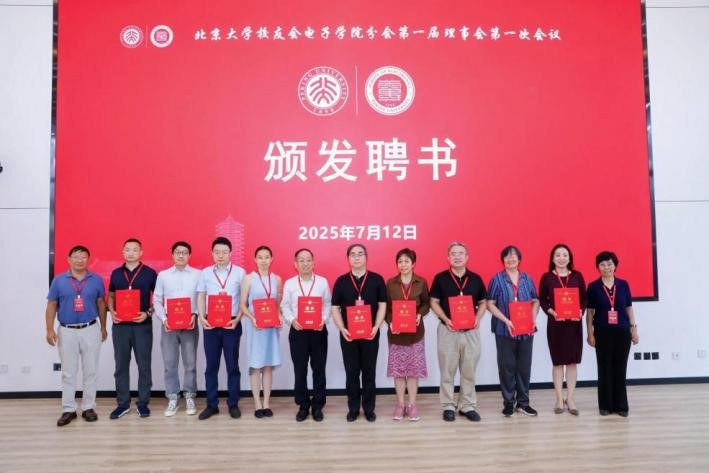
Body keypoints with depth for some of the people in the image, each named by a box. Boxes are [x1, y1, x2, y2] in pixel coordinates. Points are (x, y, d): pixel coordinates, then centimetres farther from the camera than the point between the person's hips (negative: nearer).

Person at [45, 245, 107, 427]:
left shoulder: (96, 279, 1)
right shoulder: (59, 280, 0)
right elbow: (51, 306, 2)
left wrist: (103, 327, 11)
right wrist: (50, 330, -5)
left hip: (91, 330, 0)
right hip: (67, 331, 0)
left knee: (90, 371, 6)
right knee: (68, 372, 6)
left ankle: (88, 407, 16)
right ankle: (68, 409, 14)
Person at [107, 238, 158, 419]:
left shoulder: (150, 273, -1)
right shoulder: (116, 273, 8)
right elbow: (111, 296, 17)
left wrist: (148, 313, -12)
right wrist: (112, 312, -2)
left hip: (142, 325, -3)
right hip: (120, 325, 3)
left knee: (144, 365, 4)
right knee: (121, 365, 8)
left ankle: (143, 403, 14)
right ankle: (122, 403, 18)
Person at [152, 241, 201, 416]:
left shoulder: (198, 274, 3)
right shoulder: (163, 275, 7)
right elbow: (156, 300, 5)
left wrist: (195, 315, -14)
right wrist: (163, 319, -8)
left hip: (190, 324, -1)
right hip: (168, 324, 1)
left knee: (190, 362, 5)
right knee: (170, 363, 5)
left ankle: (189, 397, 16)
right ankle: (172, 397, 15)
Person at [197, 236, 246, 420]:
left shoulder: (240, 272, -1)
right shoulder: (205, 273, 6)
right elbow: (201, 297, 9)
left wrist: (237, 319, -10)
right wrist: (202, 317, -6)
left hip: (232, 324, -2)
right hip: (210, 324, 2)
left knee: (232, 365, 4)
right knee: (211, 366, 7)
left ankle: (233, 404, 15)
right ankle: (212, 404, 17)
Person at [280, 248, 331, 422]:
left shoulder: (322, 282, 2)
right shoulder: (289, 284, 3)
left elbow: (328, 305, 2)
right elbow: (284, 306, 2)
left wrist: (324, 320, -14)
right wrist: (292, 320, -14)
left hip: (318, 331, 0)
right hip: (297, 331, 0)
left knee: (319, 369, 6)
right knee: (300, 370, 7)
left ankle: (318, 406, 19)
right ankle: (303, 406, 20)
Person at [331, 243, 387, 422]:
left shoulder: (377, 279, 1)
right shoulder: (341, 281, 3)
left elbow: (382, 305, 0)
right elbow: (335, 308, 2)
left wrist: (376, 327, -12)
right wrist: (342, 329, -11)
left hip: (370, 333, 0)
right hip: (348, 334, 1)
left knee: (369, 371, 7)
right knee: (351, 372, 8)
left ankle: (369, 408, 19)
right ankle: (353, 408, 19)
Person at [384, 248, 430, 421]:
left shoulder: (421, 282, -1)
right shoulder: (390, 283, 0)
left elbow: (426, 304, 5)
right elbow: (386, 307, 2)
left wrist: (420, 315, -14)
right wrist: (390, 323, -14)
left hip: (415, 332, 0)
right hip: (396, 332, 1)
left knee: (414, 369, 5)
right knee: (397, 369, 5)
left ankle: (412, 405, 15)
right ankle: (400, 404, 17)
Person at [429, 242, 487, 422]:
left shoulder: (476, 279, 5)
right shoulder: (440, 278, -2)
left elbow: (483, 302, 11)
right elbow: (434, 302, 0)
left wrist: (478, 318, -7)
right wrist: (445, 319, -15)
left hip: (471, 331, 2)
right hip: (448, 330, -2)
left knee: (469, 371, 9)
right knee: (447, 371, 5)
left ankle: (467, 406, 21)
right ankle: (448, 406, 16)